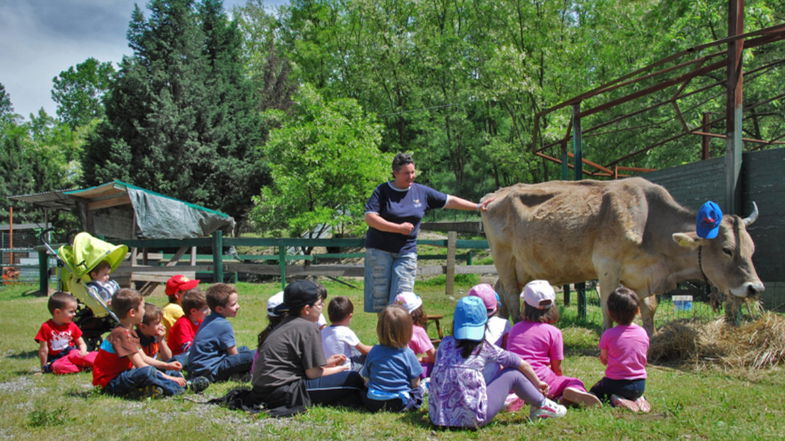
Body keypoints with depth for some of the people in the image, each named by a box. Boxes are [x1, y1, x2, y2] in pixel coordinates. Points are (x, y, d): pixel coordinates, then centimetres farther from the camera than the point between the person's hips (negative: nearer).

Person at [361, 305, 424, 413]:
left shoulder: (374, 352, -1)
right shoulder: (408, 354, -9)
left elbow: (366, 379, 5)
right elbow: (415, 383, -5)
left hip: (373, 404, 3)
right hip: (400, 403, -3)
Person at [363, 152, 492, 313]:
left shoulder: (422, 192, 7)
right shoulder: (382, 191, -4)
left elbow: (450, 201, 13)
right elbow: (369, 218, -12)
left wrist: (477, 206, 9)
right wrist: (399, 228, -16)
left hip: (406, 252, 3)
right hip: (380, 250, -2)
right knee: (380, 296, -1)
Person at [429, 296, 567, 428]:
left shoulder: (445, 344, 5)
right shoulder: (484, 348, -1)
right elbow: (522, 364, 9)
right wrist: (538, 383, 29)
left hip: (438, 416, 4)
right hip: (472, 419, -4)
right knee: (513, 374, 9)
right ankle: (542, 405, 27)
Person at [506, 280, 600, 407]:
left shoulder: (515, 329, 12)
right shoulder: (553, 332, -1)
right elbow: (557, 368, 3)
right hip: (540, 381, -3)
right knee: (577, 383, 13)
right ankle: (572, 393, -24)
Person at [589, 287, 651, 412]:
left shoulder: (608, 335, -15)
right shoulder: (643, 333, -4)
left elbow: (603, 360, -2)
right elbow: (643, 361, 6)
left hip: (616, 383, -4)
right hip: (640, 385, 4)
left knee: (594, 391, 21)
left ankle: (615, 401, -8)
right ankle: (637, 399, 3)